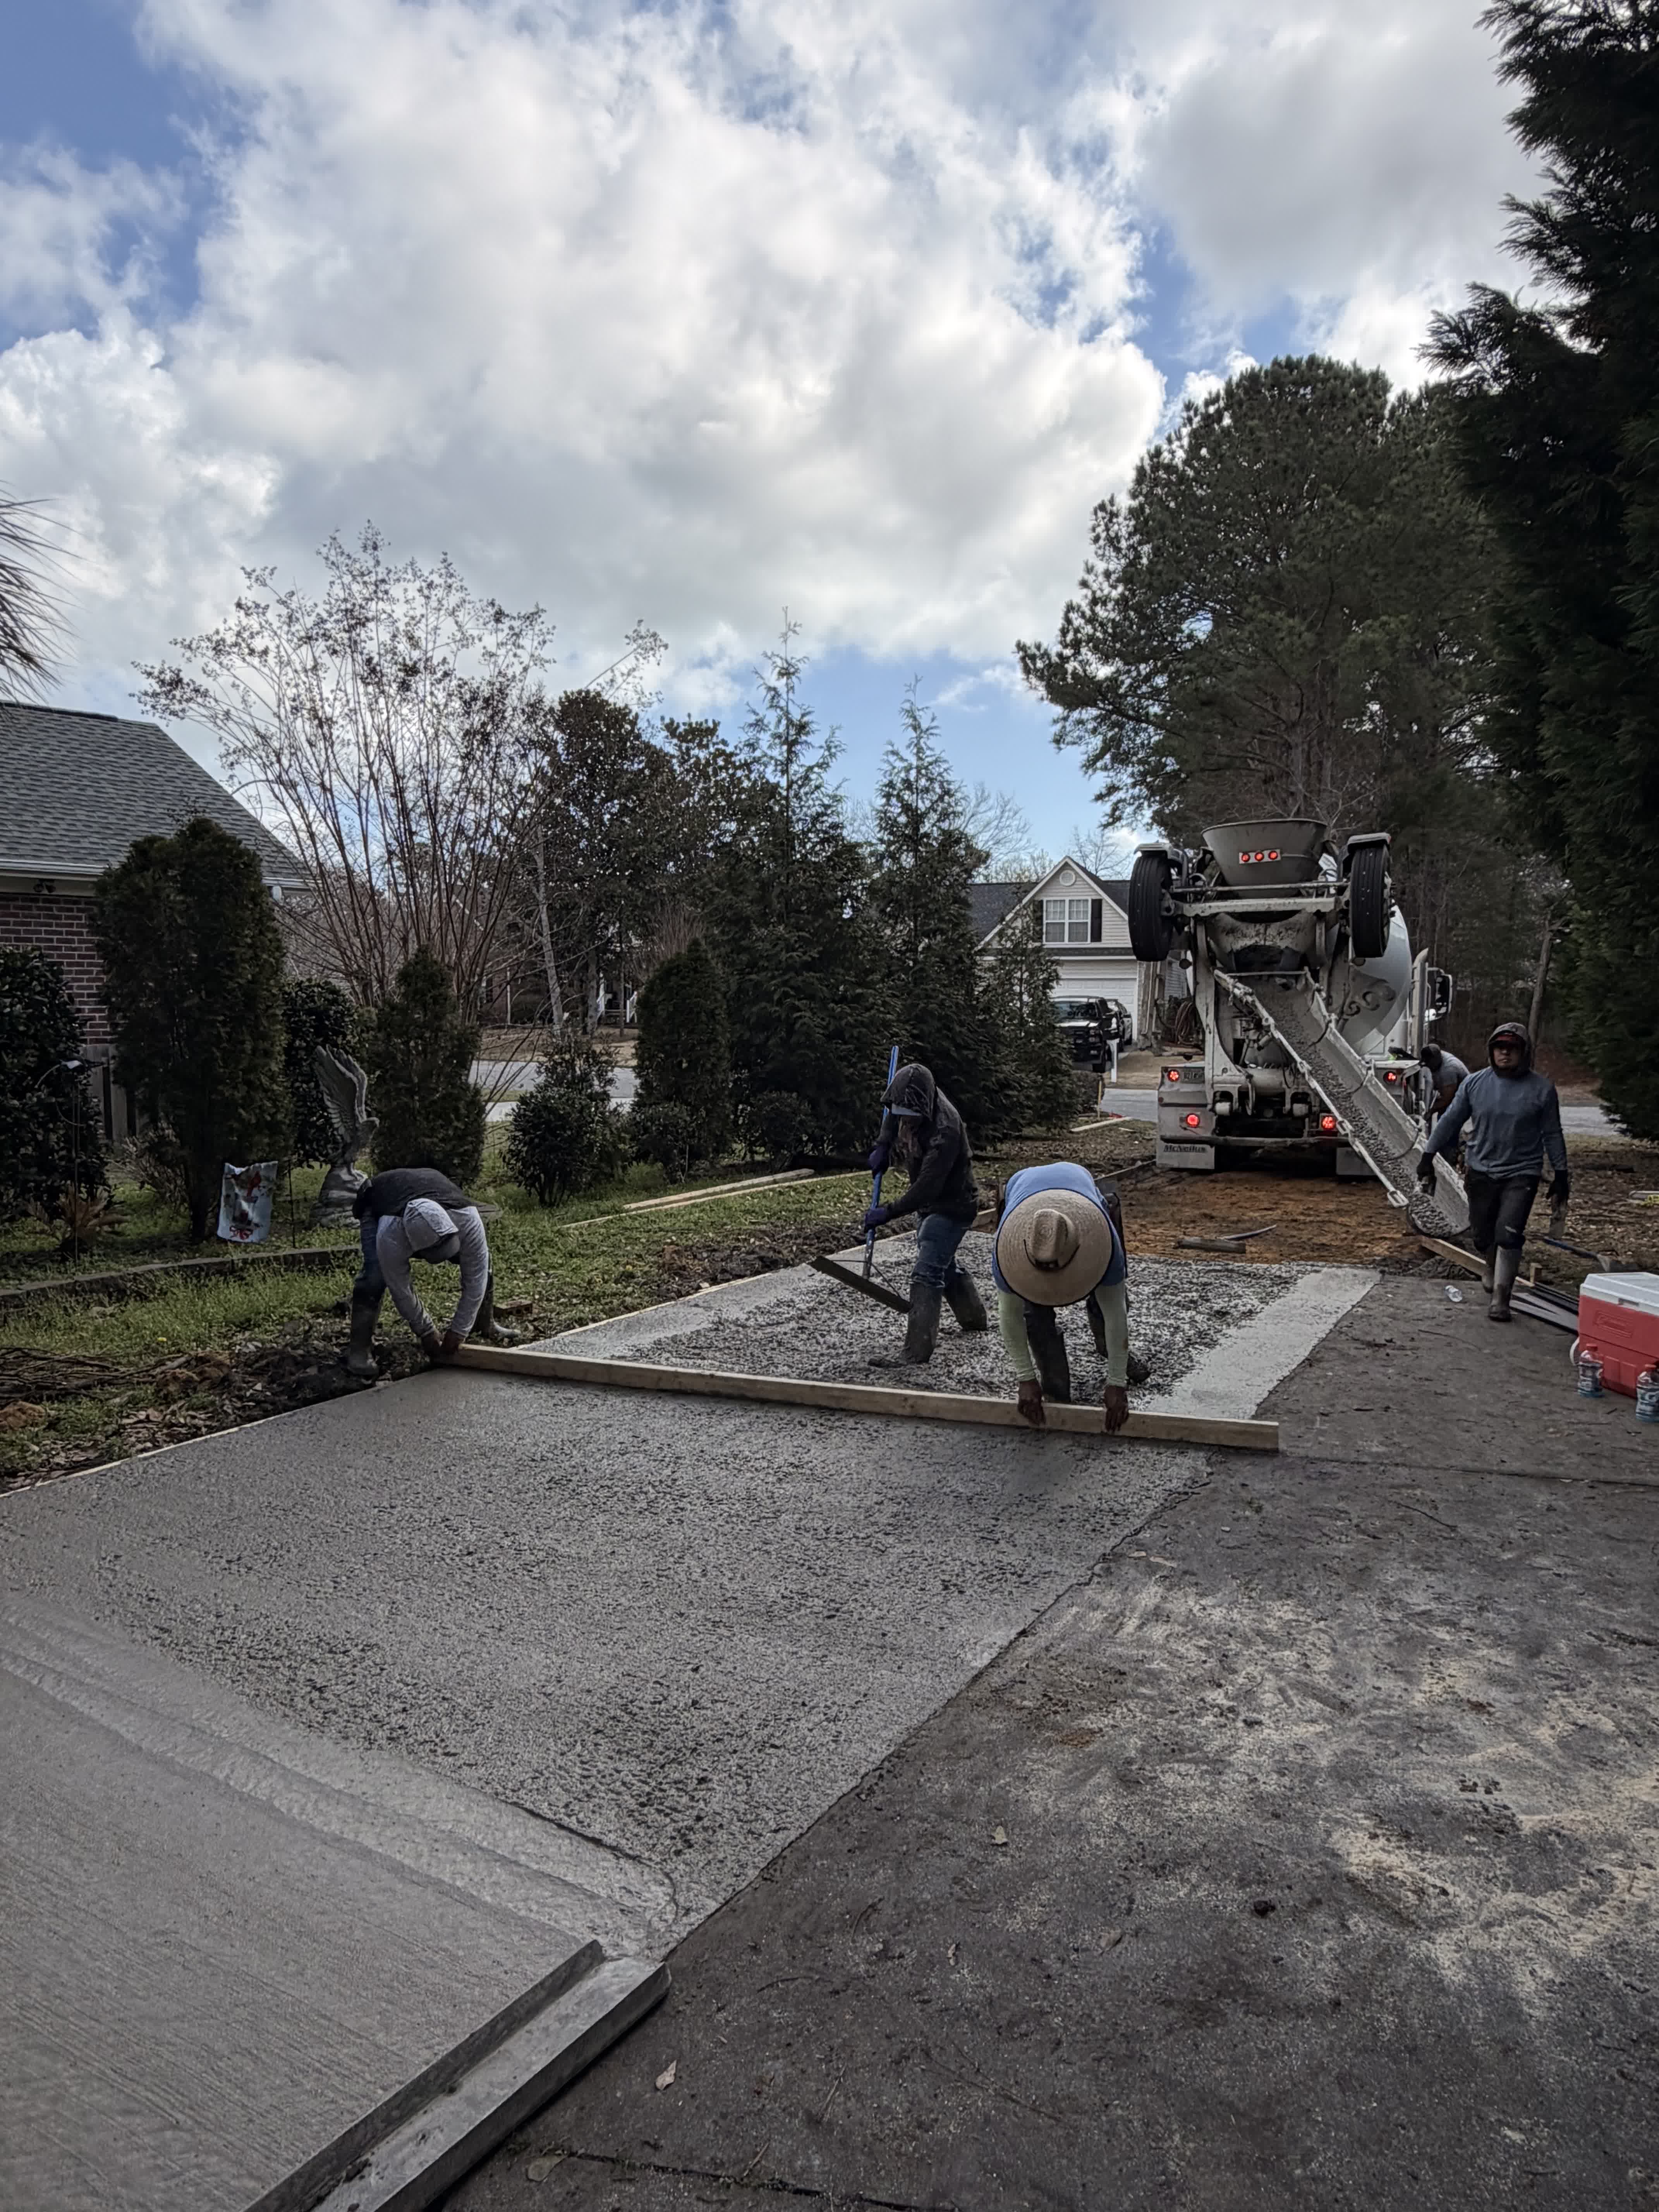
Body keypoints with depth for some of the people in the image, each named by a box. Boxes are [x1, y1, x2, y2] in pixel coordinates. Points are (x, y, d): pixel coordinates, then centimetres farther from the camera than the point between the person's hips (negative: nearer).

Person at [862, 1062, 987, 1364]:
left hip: (952, 1206, -10)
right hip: (929, 1203, 10)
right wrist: (882, 1146, 0)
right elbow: (892, 1115, 16)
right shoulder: (909, 1106, -10)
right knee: (945, 1264, 26)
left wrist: (889, 1213, -35)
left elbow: (928, 1187, -36)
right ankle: (975, 1318, 47)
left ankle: (917, 1353, -19)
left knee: (926, 1273, -17)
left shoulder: (945, 1130, -35)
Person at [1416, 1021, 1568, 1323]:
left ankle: (1501, 1297, -3)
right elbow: (1450, 1122, 6)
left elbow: (1552, 1135, 3)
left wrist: (1561, 1176, 4)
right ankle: (1490, 1271, 43)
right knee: (1482, 1236, 12)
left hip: (1522, 1174, -2)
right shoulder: (1474, 1083, 0)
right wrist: (1428, 1159, 5)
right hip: (1481, 1171, 3)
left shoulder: (1541, 1089, -4)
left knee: (1509, 1235, -12)